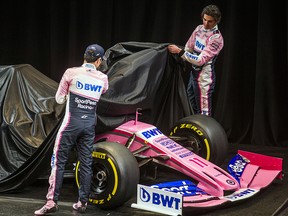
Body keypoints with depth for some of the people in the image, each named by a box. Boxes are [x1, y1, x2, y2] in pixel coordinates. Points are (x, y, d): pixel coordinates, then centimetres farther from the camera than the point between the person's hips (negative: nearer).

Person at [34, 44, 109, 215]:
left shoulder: (71, 73, -4)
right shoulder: (103, 78, 3)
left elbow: (59, 99, 4)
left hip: (71, 122, -3)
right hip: (90, 124, 3)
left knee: (59, 161, 0)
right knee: (86, 163, 10)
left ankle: (52, 201, -5)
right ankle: (83, 202, 12)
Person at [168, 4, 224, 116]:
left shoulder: (216, 38, -20)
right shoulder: (199, 29, 4)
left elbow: (200, 60, -25)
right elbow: (189, 47, 18)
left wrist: (180, 51, -27)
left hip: (204, 77, -8)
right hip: (194, 72, 8)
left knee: (204, 112, -7)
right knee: (191, 108, 17)